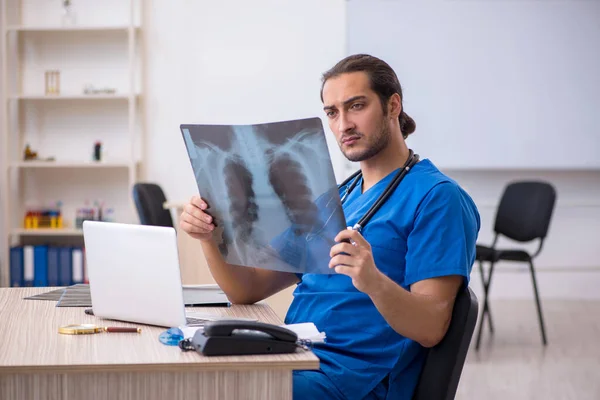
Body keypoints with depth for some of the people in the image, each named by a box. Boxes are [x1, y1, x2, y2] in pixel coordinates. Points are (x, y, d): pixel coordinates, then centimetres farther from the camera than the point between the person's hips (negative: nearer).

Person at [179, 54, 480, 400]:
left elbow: (431, 328, -15)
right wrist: (211, 237, -3)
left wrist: (373, 281, -33)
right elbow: (248, 290, 16)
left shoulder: (436, 197, -5)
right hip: (293, 364, 8)